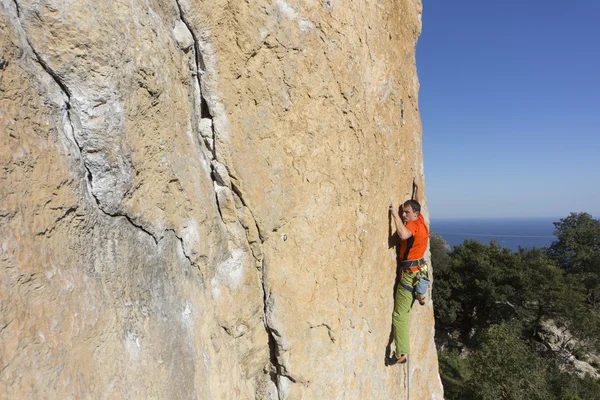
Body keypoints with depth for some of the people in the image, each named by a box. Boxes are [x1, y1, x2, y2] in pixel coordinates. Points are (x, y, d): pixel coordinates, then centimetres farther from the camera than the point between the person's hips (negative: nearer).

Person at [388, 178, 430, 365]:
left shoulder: (412, 225, -21)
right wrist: (416, 186, 32)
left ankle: (401, 353, -6)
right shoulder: (421, 222, 4)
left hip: (410, 273, -9)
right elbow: (419, 202, 23)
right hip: (421, 269, 9)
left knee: (400, 314, -7)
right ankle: (419, 295, 71)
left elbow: (404, 235, -45)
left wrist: (394, 213, -37)